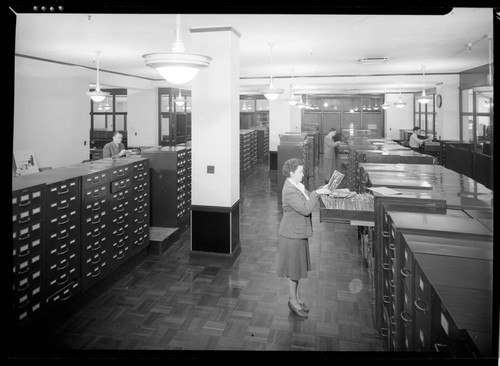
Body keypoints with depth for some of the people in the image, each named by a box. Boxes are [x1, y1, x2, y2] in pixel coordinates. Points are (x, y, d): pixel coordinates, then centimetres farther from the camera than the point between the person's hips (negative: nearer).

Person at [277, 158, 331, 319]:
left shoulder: (298, 185, 6)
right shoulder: (289, 191, -24)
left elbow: (308, 200, 15)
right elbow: (305, 209, -28)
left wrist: (319, 191, 1)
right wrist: (317, 193, -25)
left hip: (299, 232, 10)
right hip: (292, 234, -9)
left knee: (299, 266, 18)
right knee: (294, 268, 4)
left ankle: (296, 298, 33)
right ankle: (293, 301, 21)